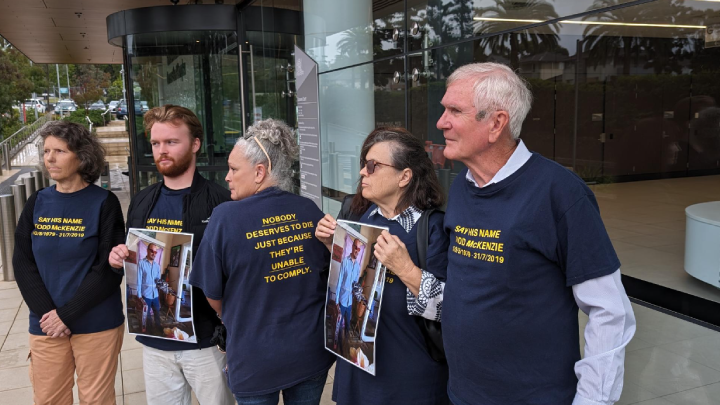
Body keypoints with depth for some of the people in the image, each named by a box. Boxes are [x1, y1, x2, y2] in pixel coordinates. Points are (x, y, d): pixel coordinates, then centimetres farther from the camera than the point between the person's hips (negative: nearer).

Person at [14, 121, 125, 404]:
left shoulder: (104, 203, -7)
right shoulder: (37, 203, 5)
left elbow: (109, 269, -10)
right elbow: (22, 263, 2)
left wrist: (67, 314, -14)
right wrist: (46, 312, -10)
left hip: (96, 325, -3)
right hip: (46, 324, 3)